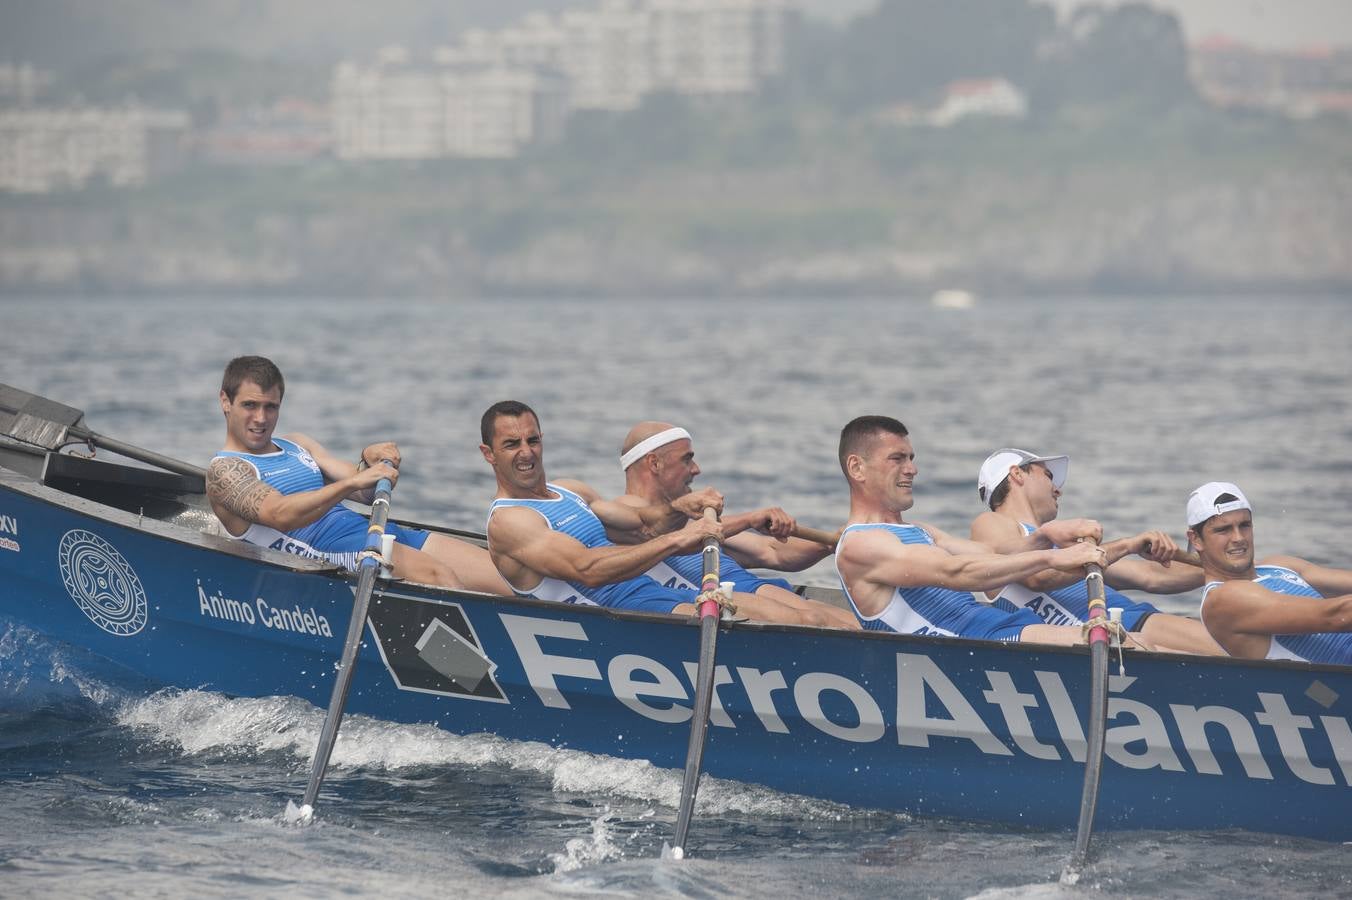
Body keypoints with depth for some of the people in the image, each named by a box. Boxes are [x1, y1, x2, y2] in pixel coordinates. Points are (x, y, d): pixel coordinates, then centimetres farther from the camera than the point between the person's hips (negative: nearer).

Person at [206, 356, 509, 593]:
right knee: (436, 574, -36)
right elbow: (279, 515, -16)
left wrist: (370, 462, -4)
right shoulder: (225, 470, 4)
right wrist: (352, 482, -26)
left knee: (506, 574, -14)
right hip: (332, 547, -8)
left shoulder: (298, 446, 28)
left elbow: (367, 493, 20)